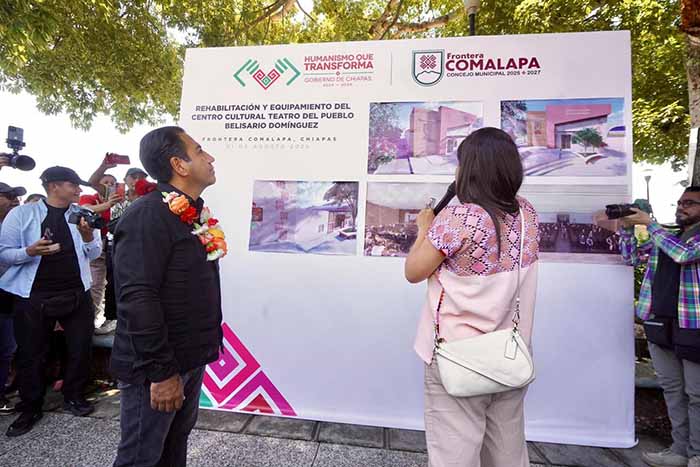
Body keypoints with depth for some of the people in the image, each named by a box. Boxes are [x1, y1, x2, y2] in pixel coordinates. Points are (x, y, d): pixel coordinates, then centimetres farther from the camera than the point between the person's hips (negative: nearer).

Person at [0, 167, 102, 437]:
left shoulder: (82, 214, 4)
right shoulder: (22, 214, -3)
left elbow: (94, 254, 2)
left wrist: (88, 235, -17)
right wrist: (30, 252, -24)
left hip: (76, 293, 2)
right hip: (33, 295, -2)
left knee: (81, 348, 9)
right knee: (30, 353, 9)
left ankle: (73, 396, 30)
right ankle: (30, 408, 29)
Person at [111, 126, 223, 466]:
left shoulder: (194, 213, 8)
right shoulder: (146, 215, -19)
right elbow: (136, 300, -25)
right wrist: (161, 371, -22)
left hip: (192, 358, 8)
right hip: (158, 367, -8)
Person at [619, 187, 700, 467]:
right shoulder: (664, 237, 14)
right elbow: (632, 257, 15)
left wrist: (649, 223, -15)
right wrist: (627, 228, 2)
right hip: (659, 323, 5)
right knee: (672, 390, 12)